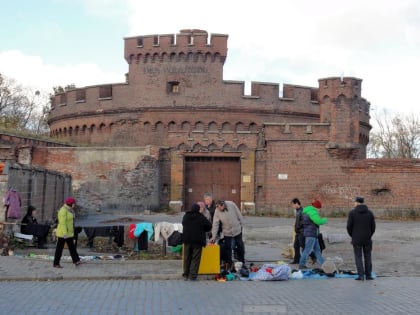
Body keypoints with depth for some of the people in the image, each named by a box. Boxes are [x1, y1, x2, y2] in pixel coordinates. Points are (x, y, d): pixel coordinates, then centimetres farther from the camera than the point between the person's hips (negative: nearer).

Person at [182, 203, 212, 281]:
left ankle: (186, 275, 18)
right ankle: (193, 276, -3)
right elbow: (209, 226, -2)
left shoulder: (185, 216, 6)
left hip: (187, 240, 4)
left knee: (187, 258, 13)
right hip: (197, 240, -4)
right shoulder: (201, 217, -8)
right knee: (195, 258, 0)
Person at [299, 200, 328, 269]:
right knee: (307, 249, -8)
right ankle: (301, 264, -4)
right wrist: (325, 220, -5)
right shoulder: (312, 212, -17)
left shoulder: (307, 211, 15)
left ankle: (322, 263, 18)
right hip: (311, 234, -11)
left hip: (313, 235, 11)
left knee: (317, 249, 13)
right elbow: (319, 221, -24)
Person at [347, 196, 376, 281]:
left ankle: (361, 275, -1)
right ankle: (368, 275, 13)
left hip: (357, 239, -2)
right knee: (368, 257, 12)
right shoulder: (370, 213, 1)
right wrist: (369, 236, 14)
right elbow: (373, 227, 1)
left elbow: (349, 226, -7)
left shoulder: (352, 212, -7)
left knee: (358, 257, 5)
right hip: (367, 239, 2)